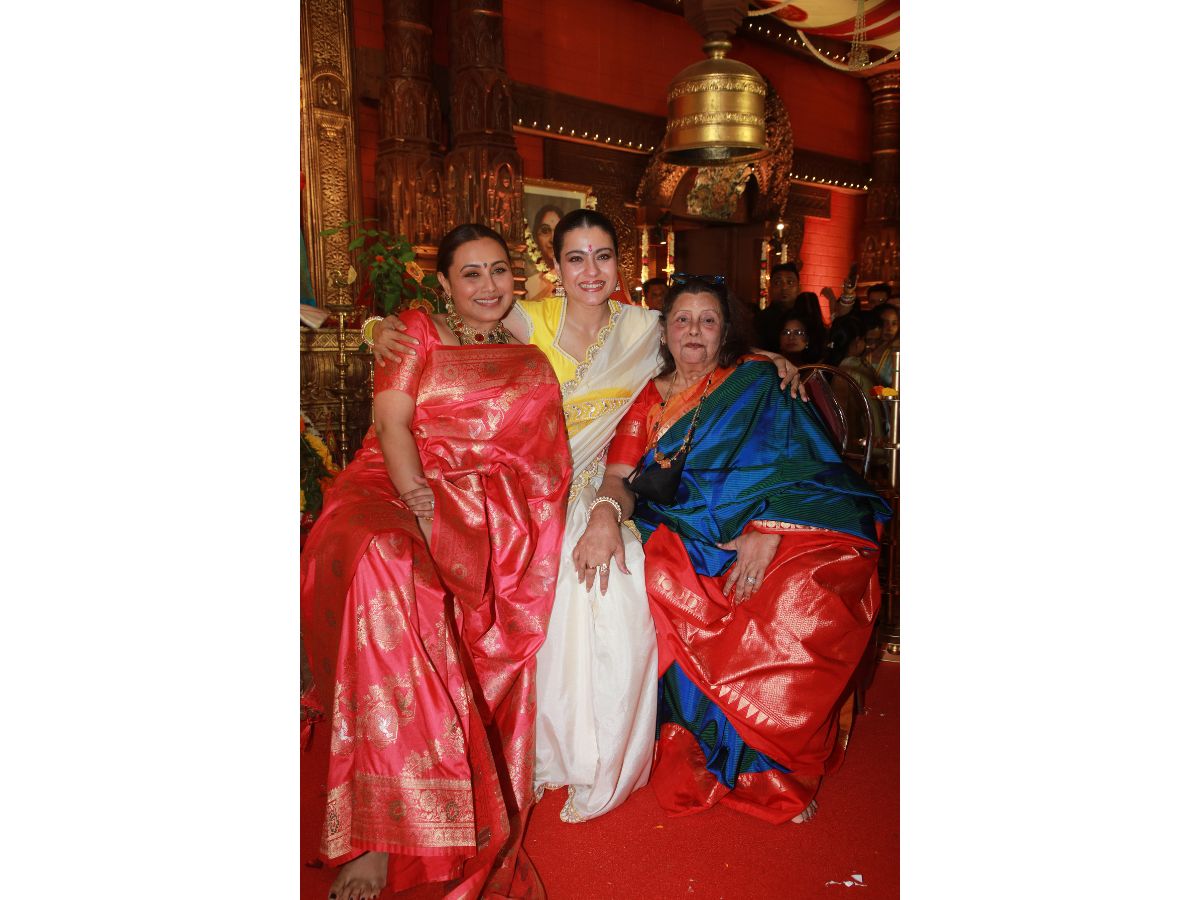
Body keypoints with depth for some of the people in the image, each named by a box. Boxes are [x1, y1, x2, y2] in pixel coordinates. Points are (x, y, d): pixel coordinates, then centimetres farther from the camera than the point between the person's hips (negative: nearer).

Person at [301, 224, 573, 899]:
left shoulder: (532, 365, 22)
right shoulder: (416, 332, 15)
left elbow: (542, 462, 12)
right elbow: (392, 424, 1)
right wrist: (420, 507, -17)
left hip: (489, 515, 2)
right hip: (393, 492, -2)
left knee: (493, 626, -29)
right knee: (380, 565, -36)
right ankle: (385, 826, -31)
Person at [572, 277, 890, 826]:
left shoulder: (757, 381, 7)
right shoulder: (648, 400, 14)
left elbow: (796, 461, -3)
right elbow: (619, 477, 3)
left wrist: (767, 533, -19)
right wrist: (605, 512, -21)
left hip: (778, 533, -2)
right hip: (687, 542, 2)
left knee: (803, 605, -27)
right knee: (668, 592, -27)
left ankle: (779, 770, -3)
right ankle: (697, 768, -5)